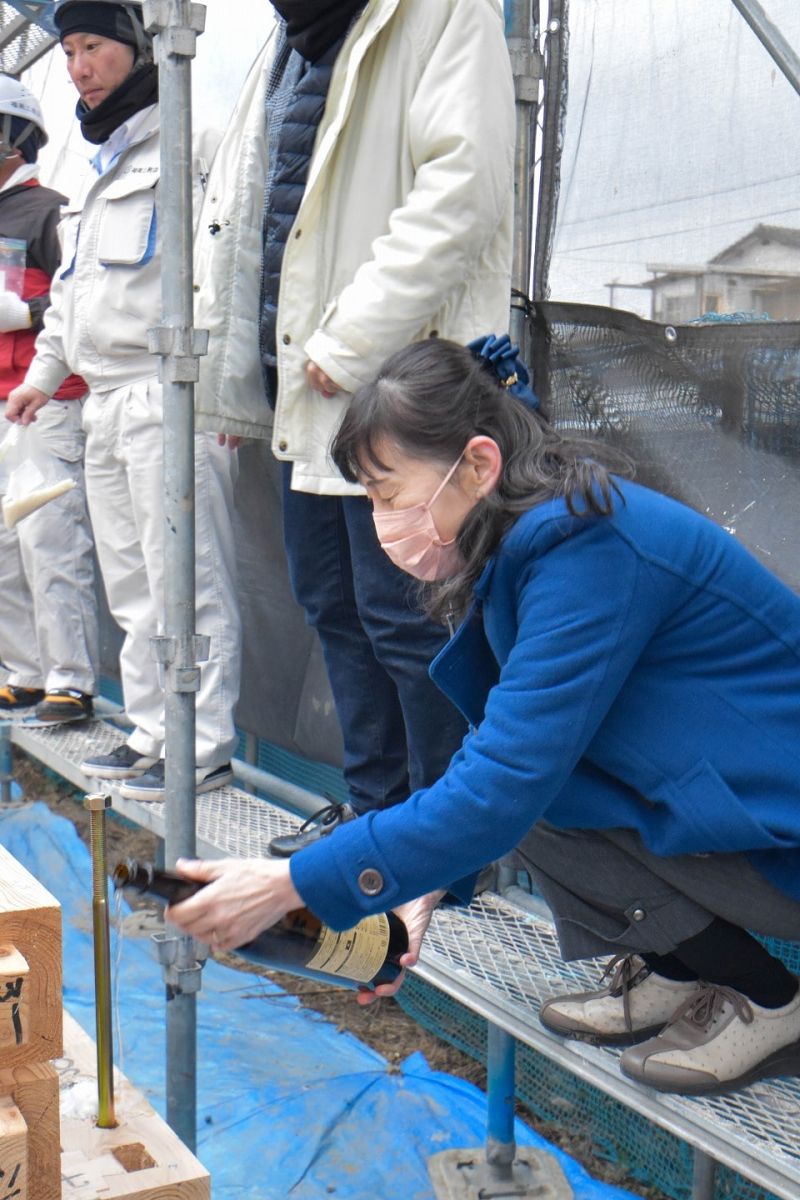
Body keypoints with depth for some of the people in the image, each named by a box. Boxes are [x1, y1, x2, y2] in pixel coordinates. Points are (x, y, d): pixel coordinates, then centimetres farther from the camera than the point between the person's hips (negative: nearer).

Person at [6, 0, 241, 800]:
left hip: (168, 395, -10)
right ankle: (151, 735, 21)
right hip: (107, 401, 10)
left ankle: (204, 747, -1)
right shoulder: (104, 165, 25)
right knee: (130, 584, 12)